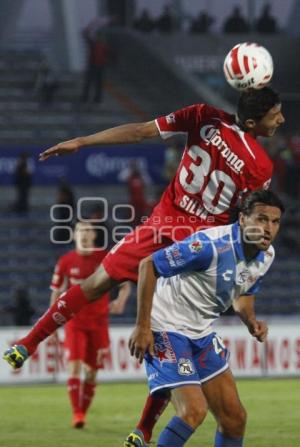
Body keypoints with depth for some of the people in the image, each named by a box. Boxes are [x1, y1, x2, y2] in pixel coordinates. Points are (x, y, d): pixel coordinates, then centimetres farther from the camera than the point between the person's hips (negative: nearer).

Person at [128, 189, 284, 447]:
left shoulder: (266, 256, -1)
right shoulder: (212, 245, -27)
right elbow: (148, 265, -21)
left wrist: (251, 321, -4)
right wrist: (142, 326, -20)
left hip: (202, 333, 8)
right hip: (166, 327, -8)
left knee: (234, 418, 4)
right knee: (194, 411, -23)